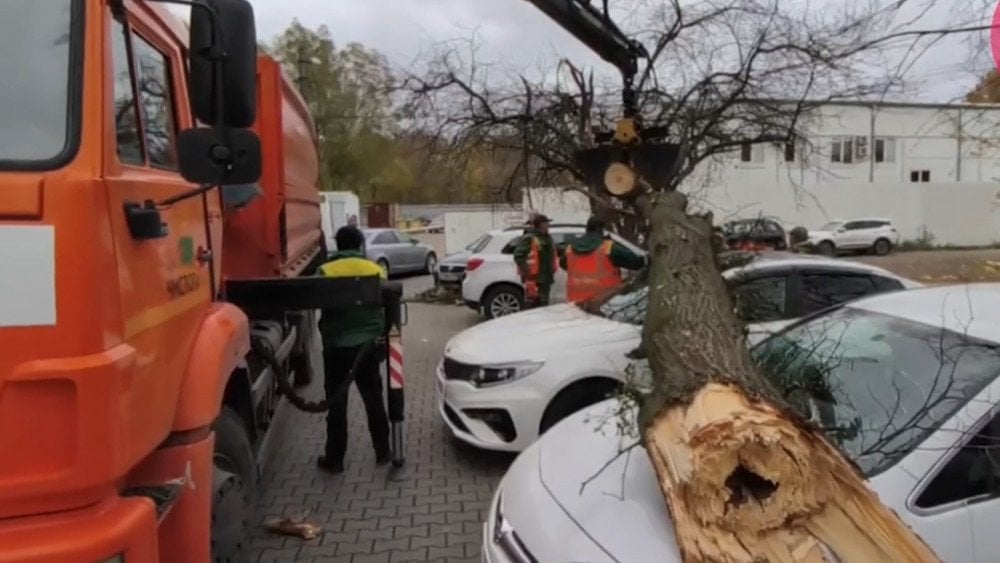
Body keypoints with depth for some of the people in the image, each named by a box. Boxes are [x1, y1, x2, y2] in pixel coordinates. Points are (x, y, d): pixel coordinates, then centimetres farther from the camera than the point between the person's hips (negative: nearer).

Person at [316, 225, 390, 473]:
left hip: (336, 346, -2)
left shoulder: (325, 272, -7)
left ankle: (334, 459, 13)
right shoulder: (375, 270, 0)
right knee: (374, 400, 12)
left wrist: (327, 333, 12)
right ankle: (382, 452, 19)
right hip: (367, 344, 2)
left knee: (337, 403, 7)